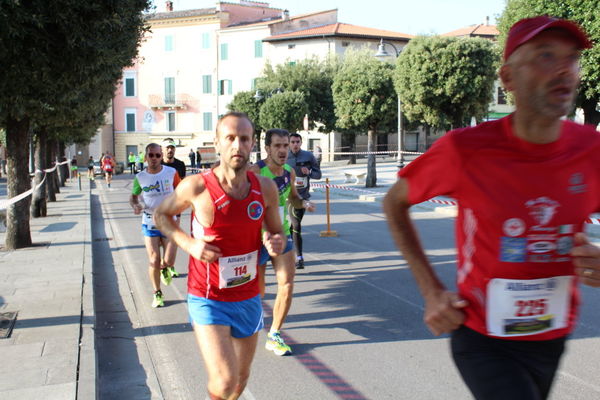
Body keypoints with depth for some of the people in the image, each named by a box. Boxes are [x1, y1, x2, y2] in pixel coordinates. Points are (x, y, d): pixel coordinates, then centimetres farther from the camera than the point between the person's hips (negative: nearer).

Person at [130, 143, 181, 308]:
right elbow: (133, 196, 10)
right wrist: (135, 205, -12)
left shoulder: (171, 172, -8)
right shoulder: (140, 177, -5)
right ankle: (157, 293, 22)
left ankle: (164, 269, 35)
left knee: (168, 261, -4)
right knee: (154, 261, 1)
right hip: (149, 224, 1)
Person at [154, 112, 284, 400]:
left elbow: (275, 231, 8)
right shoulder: (196, 186, -16)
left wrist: (276, 243, -16)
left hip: (248, 298, 4)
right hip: (207, 299, -4)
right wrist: (188, 243, -15)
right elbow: (161, 215, 1)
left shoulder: (265, 188, -7)